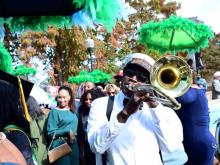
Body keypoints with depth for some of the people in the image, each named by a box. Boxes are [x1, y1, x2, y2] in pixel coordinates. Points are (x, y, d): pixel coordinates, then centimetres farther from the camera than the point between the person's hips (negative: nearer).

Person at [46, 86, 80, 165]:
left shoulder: (72, 111, 10)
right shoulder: (54, 111, -7)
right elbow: (51, 133, -12)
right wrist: (67, 131, -18)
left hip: (73, 144, 6)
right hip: (60, 146, -6)